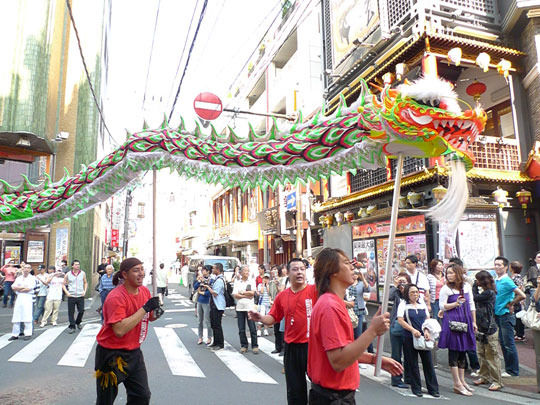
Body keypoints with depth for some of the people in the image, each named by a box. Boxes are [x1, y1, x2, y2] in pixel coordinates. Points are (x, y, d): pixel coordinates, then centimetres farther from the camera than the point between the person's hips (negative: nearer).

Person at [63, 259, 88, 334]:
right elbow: (64, 284, 6)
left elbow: (85, 283, 13)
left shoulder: (83, 273, 3)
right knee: (71, 312, 2)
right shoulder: (68, 274, -1)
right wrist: (66, 292, -7)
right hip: (71, 296, -1)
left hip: (80, 296, 1)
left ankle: (78, 323, 29)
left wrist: (85, 291, 1)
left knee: (81, 311, 2)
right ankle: (72, 327, 15)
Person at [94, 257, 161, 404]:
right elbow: (119, 330, -34)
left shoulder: (145, 291, -1)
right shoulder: (116, 297, -24)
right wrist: (145, 308, -31)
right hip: (112, 355, -6)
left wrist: (155, 312, -10)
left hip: (134, 353, 6)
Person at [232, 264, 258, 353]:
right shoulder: (237, 282, 7)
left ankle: (255, 346, 8)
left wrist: (242, 292, -3)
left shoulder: (251, 281, 5)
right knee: (241, 329, 6)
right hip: (240, 308, 2)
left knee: (252, 328, -2)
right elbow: (235, 295, -3)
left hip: (250, 307, -2)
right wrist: (246, 295, -8)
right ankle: (243, 346, 19)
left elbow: (252, 292, -8)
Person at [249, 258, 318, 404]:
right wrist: (260, 318, -9)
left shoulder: (314, 290, -7)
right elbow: (273, 318, 10)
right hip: (291, 347, 3)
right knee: (295, 391, 17)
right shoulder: (282, 296, 3)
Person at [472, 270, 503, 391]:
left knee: (491, 356, 0)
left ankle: (497, 381, 10)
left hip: (489, 329, -9)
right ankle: (484, 377, 29)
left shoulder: (489, 293, -17)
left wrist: (475, 286, -2)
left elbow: (475, 298, -14)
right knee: (481, 354, 16)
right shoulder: (484, 292, 10)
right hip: (480, 329, 9)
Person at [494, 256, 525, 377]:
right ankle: (508, 368, 26)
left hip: (506, 316, -8)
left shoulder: (507, 281, -16)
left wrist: (510, 304, -11)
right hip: (497, 315, 8)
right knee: (502, 343, 15)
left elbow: (522, 295, -24)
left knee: (509, 344, 1)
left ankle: (513, 371, 12)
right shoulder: (496, 281, 8)